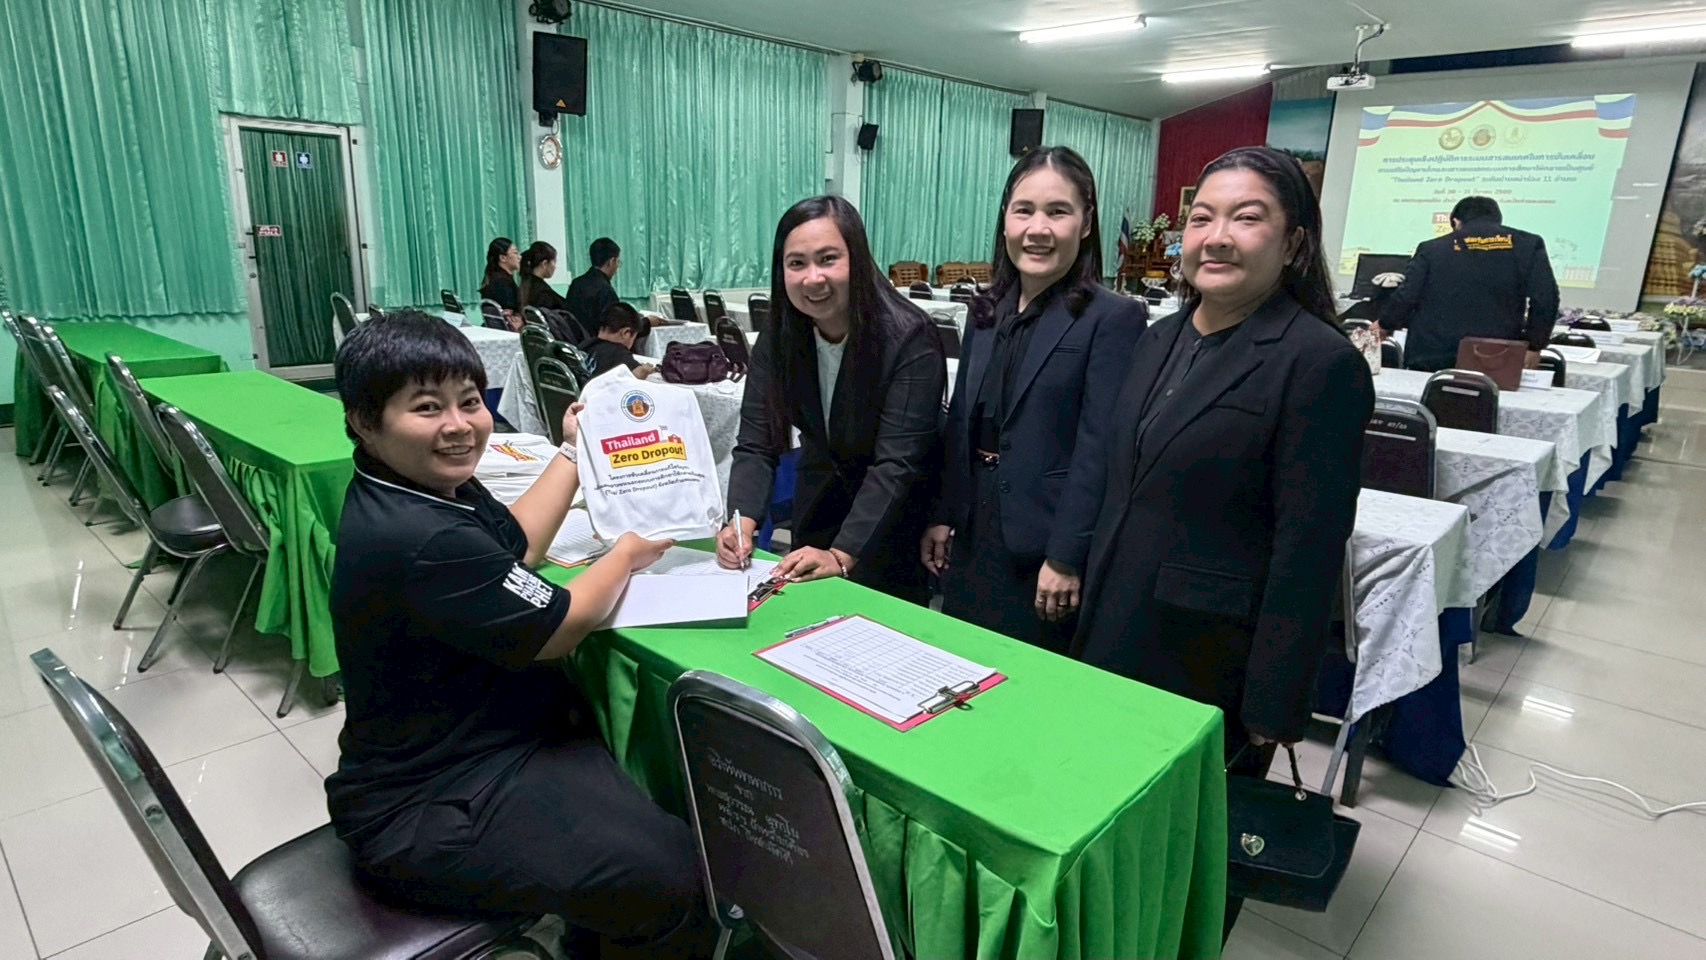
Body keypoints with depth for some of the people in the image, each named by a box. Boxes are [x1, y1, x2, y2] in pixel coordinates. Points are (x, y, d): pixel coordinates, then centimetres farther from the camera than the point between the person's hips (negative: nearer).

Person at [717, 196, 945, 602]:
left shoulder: (909, 339, -26)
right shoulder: (778, 339, -12)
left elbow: (897, 463, -30)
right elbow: (756, 444, -14)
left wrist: (842, 556, -38)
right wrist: (743, 522, -31)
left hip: (894, 520, -4)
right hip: (818, 504, 5)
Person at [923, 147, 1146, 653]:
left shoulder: (1113, 318, -11)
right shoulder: (987, 309, 8)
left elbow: (1099, 449, -16)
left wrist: (1067, 558, -18)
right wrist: (942, 516, 10)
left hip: (1044, 544, -5)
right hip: (975, 535, 6)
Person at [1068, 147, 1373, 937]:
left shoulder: (1320, 362, -16)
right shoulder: (1161, 339, 6)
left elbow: (1308, 553, -16)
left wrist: (1272, 707, -13)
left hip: (1213, 658, -6)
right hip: (1117, 631, 7)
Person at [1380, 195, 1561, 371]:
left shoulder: (1432, 248, 7)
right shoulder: (1528, 244, 8)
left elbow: (1405, 298, 3)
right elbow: (1545, 299, 0)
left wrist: (1384, 326, 21)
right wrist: (1533, 346, 10)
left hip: (1433, 361, 1)